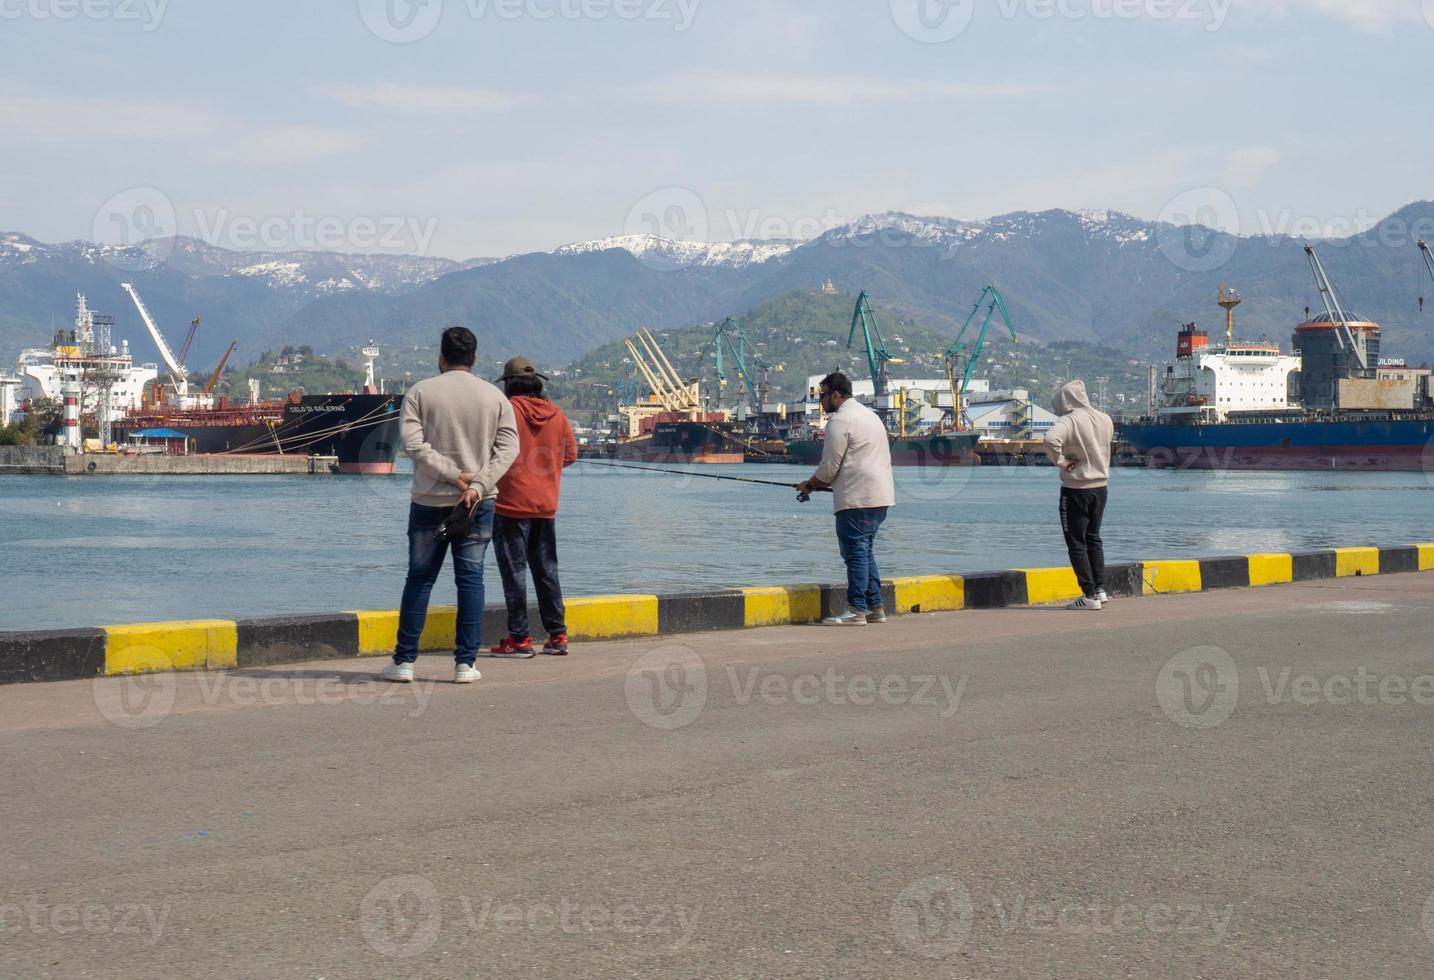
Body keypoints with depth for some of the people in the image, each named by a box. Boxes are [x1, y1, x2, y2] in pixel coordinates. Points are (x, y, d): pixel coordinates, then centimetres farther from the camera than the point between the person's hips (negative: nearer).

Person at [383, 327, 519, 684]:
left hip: (429, 501, -1)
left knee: (419, 578, 6)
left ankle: (404, 661, 8)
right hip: (478, 504, 1)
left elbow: (413, 444, -11)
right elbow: (508, 447, -5)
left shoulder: (421, 392, -1)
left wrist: (453, 475, -11)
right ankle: (465, 664, 2)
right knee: (471, 579, 4)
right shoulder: (495, 397, 4)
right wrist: (478, 484, -13)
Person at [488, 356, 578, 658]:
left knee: (514, 571, -1)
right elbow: (570, 456, 11)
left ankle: (519, 639, -1)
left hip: (511, 503, -5)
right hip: (546, 506, 5)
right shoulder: (557, 414, 6)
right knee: (547, 569, 13)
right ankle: (557, 636, 14)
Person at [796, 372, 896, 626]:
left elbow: (829, 468, -9)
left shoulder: (840, 420, -9)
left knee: (855, 551, -8)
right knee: (865, 550, 15)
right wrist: (822, 484, 25)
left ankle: (856, 610, -9)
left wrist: (809, 486, 8)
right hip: (880, 497, 10)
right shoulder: (869, 414, 22)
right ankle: (875, 607, 16)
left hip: (857, 499, -10)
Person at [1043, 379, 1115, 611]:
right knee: (1093, 538, 20)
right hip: (1101, 485, 7)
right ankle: (1100, 590, 19)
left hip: (1076, 489, -7)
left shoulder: (1070, 421, -18)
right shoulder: (1105, 420, 3)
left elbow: (1051, 439, -36)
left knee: (1076, 542, 2)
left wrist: (1060, 461, -21)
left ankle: (1089, 595, 1)